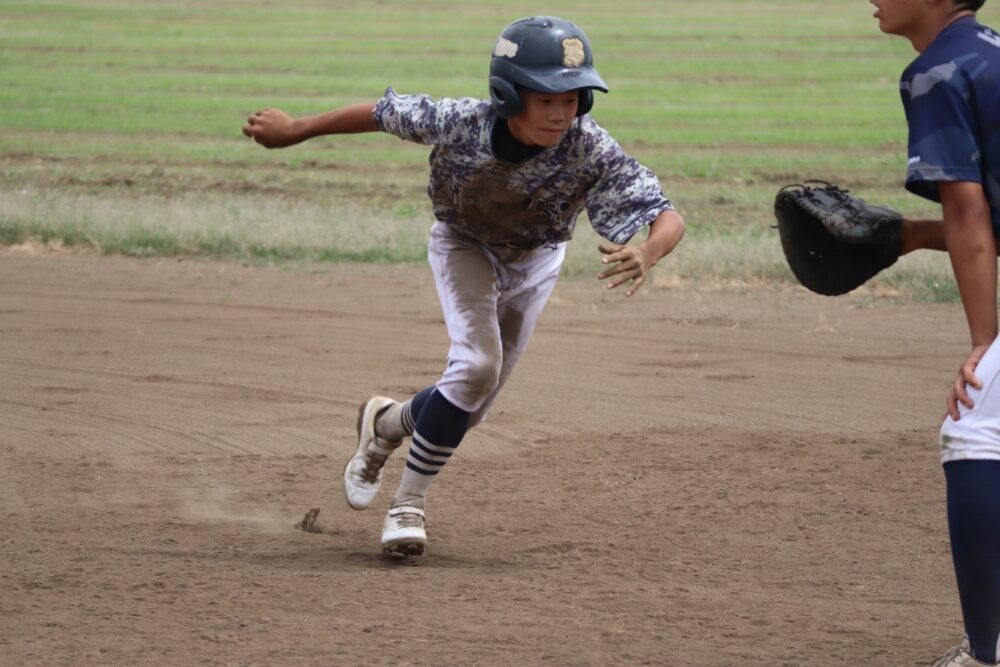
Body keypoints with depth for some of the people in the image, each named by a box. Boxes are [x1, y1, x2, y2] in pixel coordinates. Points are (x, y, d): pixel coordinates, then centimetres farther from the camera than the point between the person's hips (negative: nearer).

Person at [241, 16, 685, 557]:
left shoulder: (592, 151, -37)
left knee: (469, 407, 9)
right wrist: (295, 131, -6)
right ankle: (409, 502, -7)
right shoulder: (459, 123, -36)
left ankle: (387, 424, 42)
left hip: (535, 261, 2)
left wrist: (646, 255, -65)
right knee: (476, 365, -24)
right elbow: (384, 112, -18)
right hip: (464, 244, -2)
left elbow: (669, 219, -42)